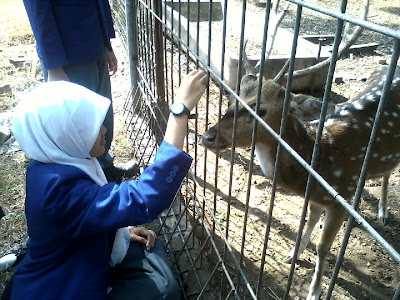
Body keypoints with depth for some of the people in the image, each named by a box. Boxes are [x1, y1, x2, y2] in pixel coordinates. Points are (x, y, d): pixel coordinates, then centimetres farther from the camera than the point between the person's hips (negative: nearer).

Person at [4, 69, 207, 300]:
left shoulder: (55, 165, -6)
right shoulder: (60, 186, -36)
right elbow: (144, 200, -49)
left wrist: (122, 229, -4)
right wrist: (181, 110, -48)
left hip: (75, 265, 9)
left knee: (149, 248, 6)